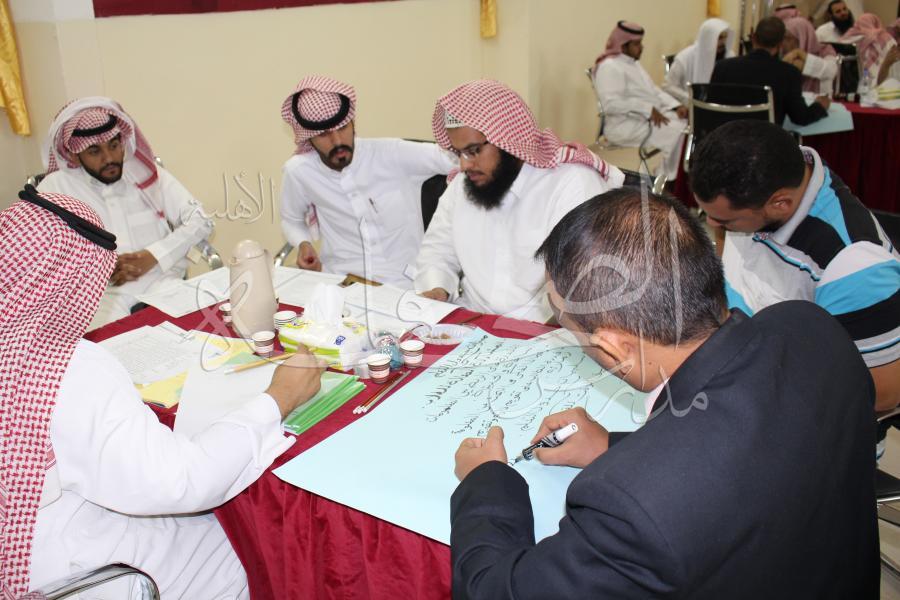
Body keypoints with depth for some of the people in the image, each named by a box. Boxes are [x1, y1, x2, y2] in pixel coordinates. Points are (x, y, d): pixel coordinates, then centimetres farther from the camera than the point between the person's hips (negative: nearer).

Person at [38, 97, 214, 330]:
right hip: (100, 293, -2)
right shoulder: (55, 187, 8)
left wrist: (154, 255, -7)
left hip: (162, 282, 2)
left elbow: (200, 221, 7)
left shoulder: (148, 174, 13)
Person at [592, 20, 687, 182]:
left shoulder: (632, 63, 18)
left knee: (688, 123, -5)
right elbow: (611, 104, -25)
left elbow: (654, 90, 18)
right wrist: (648, 109, -25)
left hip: (649, 117, 10)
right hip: (625, 126, -10)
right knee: (679, 131, -21)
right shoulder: (610, 67, -13)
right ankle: (670, 182, -10)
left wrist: (676, 106, 0)